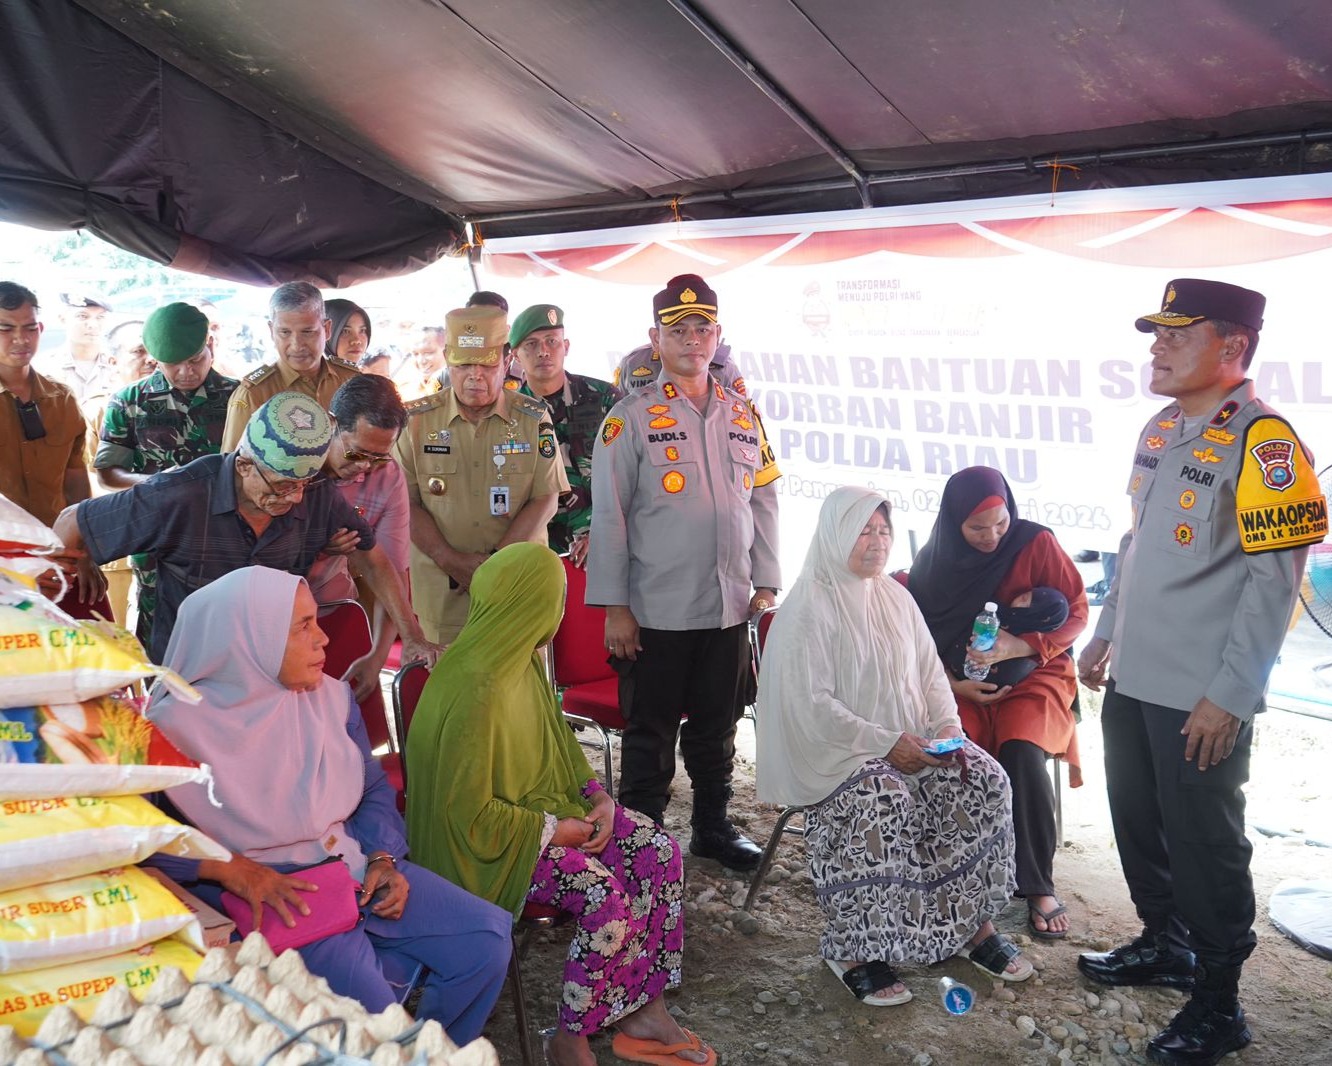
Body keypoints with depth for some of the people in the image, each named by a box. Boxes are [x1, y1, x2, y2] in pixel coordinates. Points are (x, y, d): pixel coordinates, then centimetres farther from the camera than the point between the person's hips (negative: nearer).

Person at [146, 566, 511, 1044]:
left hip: (353, 867, 6)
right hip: (264, 896, -6)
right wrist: (227, 866, -23)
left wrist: (383, 858, -3)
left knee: (487, 937, -5)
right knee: (366, 1003, -28)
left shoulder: (330, 697, 4)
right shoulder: (177, 727, -12)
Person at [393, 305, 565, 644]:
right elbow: (406, 502, 0)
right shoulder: (416, 419, 3)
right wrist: (452, 561, -12)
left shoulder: (534, 418, 3)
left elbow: (545, 499, -1)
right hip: (441, 588, 0)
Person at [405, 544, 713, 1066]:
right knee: (607, 896, -25)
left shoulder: (523, 659, -1)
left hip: (546, 806, 9)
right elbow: (470, 814, -24)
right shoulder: (475, 690, -29)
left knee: (660, 852, -4)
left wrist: (598, 796, -1)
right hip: (488, 842, -9)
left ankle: (643, 1010, 6)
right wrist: (553, 830, -17)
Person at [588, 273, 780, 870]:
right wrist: (614, 606, -10)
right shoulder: (632, 417, -5)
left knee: (717, 728, 16)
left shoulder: (743, 415, 9)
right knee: (651, 733, 7)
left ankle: (713, 827, 32)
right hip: (657, 612, -4)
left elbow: (763, 502, 12)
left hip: (730, 607, 4)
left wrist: (765, 584, 7)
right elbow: (609, 514, -7)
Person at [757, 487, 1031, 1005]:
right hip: (834, 749, -7)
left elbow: (930, 672, 15)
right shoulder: (808, 608, -11)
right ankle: (851, 948, -20)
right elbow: (812, 705, -18)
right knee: (883, 803, -35)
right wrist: (884, 743, -22)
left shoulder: (895, 598, 12)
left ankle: (974, 922, -2)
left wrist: (948, 724, -5)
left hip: (910, 742, 7)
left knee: (984, 780, -15)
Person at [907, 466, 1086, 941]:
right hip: (963, 682, 2)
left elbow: (1075, 613, -4)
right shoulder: (934, 562, 2)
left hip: (1033, 674, -1)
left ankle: (1039, 885, -13)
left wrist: (1020, 646, -20)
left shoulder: (1036, 543, -7)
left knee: (1022, 753, -31)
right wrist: (952, 684, -11)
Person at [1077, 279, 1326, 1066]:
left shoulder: (1262, 441, -15)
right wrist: (1107, 635, 18)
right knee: (1139, 823, 19)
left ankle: (1219, 1003, 21)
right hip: (1135, 679, 8)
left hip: (1203, 698, -8)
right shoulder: (1161, 430, 10)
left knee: (1204, 844, 4)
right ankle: (1165, 945, 40)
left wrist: (1230, 696, -18)